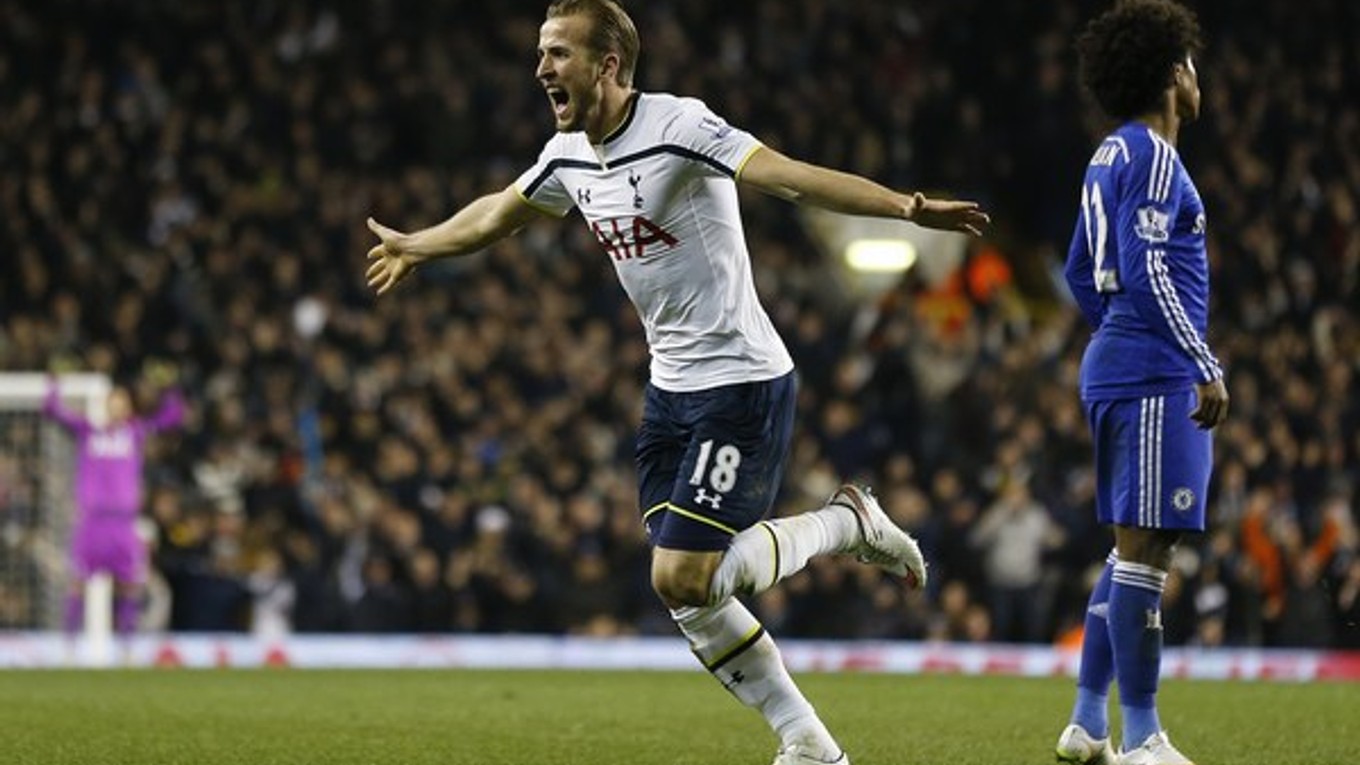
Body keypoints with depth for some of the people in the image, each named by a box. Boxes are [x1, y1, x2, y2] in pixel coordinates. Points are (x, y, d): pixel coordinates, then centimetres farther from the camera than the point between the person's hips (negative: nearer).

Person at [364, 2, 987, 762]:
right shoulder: (569, 155, 6)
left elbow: (788, 174, -31)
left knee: (684, 578, -15)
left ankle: (849, 522, 6)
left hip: (741, 382, -8)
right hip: (672, 388, 8)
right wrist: (416, 246, 43)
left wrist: (908, 207, -44)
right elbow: (499, 213, 27)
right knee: (685, 594, 3)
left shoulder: (679, 127, -18)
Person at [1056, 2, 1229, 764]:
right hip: (1155, 376, -10)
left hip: (1121, 370, 10)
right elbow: (1148, 270, -20)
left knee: (1138, 548, 14)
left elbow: (1082, 272, 24)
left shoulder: (1112, 157, 17)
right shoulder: (1153, 156, -12)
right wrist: (1206, 369, -19)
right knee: (1145, 549, -9)